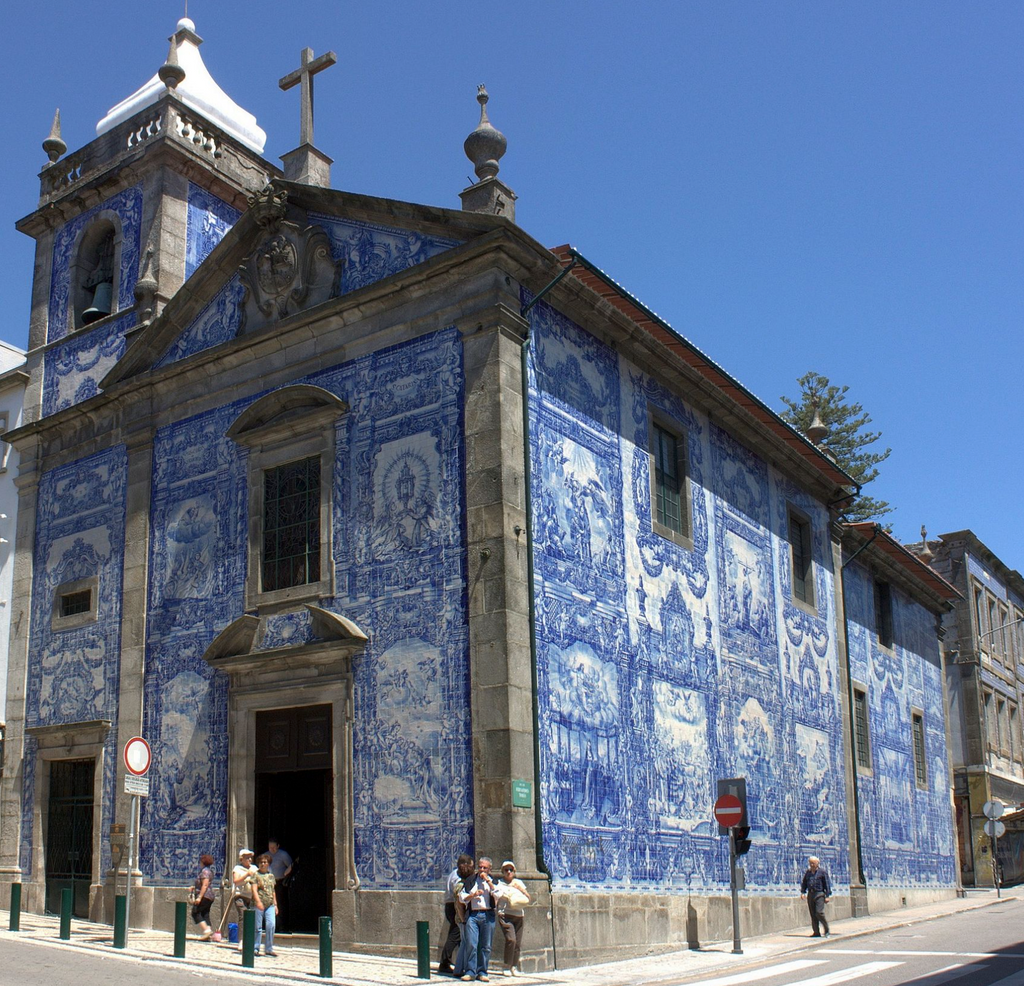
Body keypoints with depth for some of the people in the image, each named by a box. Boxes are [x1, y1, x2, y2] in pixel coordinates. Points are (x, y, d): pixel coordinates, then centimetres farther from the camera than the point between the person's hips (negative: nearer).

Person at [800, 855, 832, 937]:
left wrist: (827, 896, -7)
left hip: (819, 894, -6)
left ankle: (827, 930, 1)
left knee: (819, 912, -16)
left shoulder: (822, 871, -2)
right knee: (813, 914, 5)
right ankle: (816, 932, 11)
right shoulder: (808, 872, 13)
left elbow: (827, 884, -3)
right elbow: (804, 882, 18)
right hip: (810, 894, 6)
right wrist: (802, 892, 4)